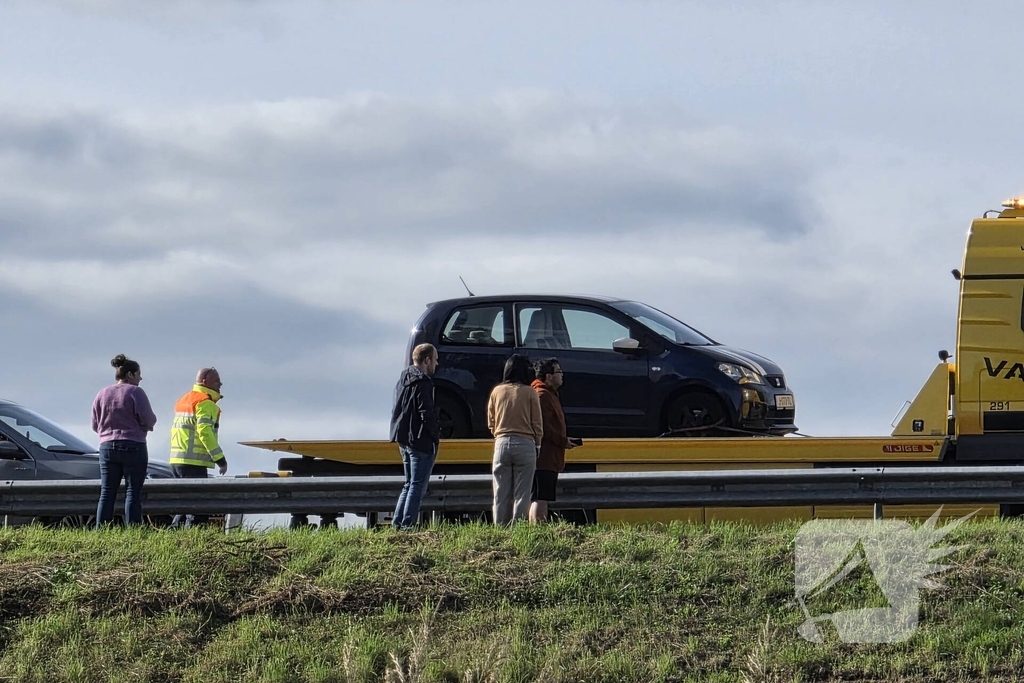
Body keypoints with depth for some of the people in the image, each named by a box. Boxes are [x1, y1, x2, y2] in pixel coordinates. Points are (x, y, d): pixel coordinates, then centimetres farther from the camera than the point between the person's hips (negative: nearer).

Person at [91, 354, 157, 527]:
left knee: (107, 493, 5)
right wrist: (141, 427, 12)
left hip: (107, 447, 5)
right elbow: (149, 420, -11)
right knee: (133, 493, -3)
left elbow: (95, 425, 11)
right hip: (133, 447, -5)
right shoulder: (135, 392, -8)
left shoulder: (102, 394, 8)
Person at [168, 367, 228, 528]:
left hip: (176, 460, 9)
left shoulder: (183, 400, 22)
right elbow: (204, 431, -17)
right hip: (194, 463, -9)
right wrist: (220, 459, -15)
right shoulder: (205, 402, -8)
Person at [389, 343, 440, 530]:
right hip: (421, 442, -9)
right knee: (418, 486, -5)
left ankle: (397, 522, 13)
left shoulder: (403, 380, 12)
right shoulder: (422, 383, -16)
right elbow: (427, 415, -21)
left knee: (409, 484, 17)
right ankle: (408, 524, -8)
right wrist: (436, 434, -7)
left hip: (403, 441, 9)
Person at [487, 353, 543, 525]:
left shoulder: (497, 392, 5)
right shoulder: (529, 393, -3)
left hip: (502, 443, 2)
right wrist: (537, 444, 13)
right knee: (521, 494, 0)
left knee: (501, 493, 5)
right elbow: (537, 424, 0)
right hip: (525, 444, -2)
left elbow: (490, 423, 11)